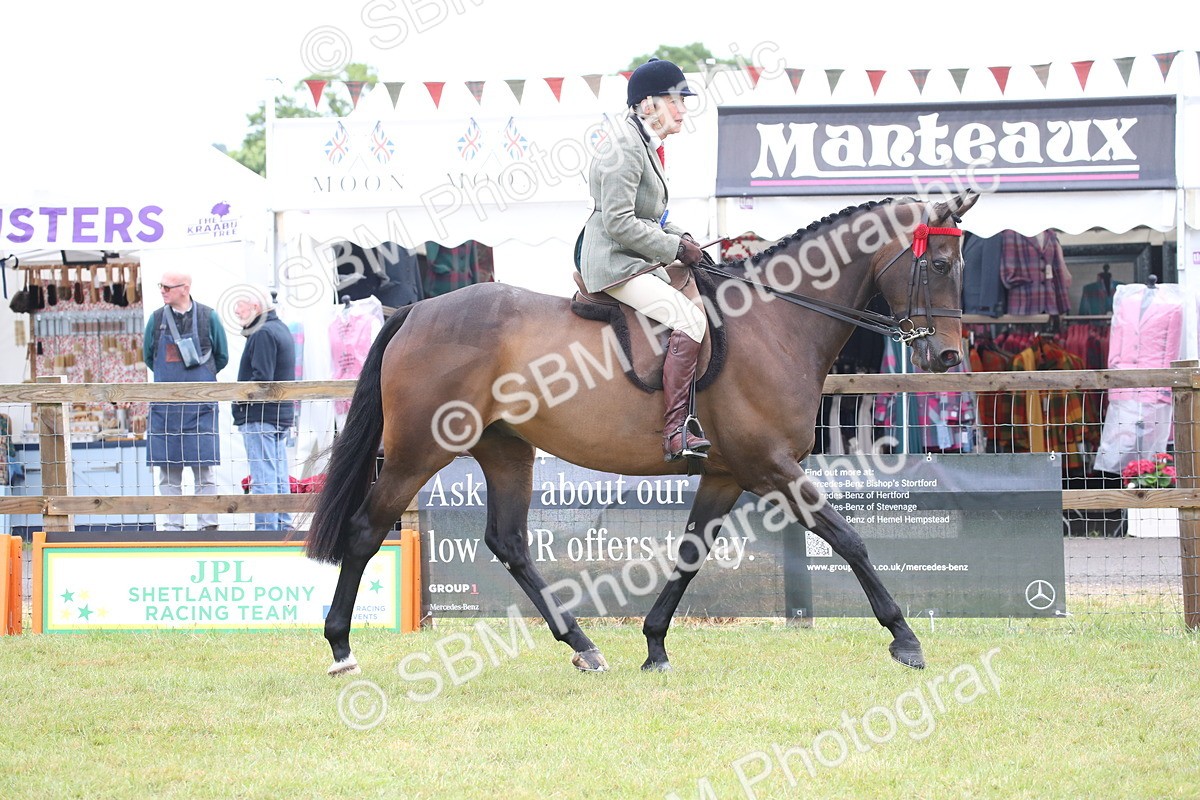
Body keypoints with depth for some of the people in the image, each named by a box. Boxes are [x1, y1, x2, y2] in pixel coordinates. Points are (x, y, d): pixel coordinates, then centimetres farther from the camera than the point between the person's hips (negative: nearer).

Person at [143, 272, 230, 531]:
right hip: (164, 405, 2)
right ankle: (173, 526, 7)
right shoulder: (156, 319, 5)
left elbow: (222, 357, 11)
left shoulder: (208, 317, 0)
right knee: (168, 471, 2)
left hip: (200, 405, -2)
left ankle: (208, 524, 1)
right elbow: (148, 356, 18)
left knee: (203, 468, -4)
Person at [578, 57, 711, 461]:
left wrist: (681, 238, 7)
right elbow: (619, 222, -21)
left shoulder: (648, 148, 16)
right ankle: (675, 432, -29)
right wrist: (674, 248, -16)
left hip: (637, 262, 11)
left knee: (702, 302, 9)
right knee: (689, 320, -24)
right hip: (615, 264, -11)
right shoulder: (626, 150, -15)